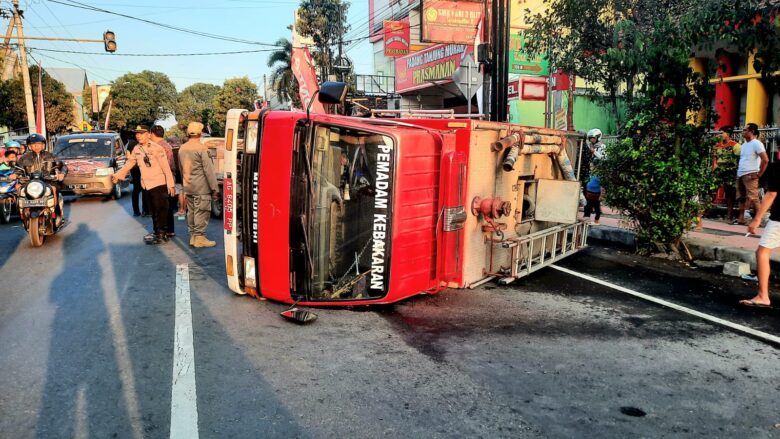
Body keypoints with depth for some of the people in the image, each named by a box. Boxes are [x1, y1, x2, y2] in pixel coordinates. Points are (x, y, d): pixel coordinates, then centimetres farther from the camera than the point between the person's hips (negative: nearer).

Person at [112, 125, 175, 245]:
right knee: (153, 210, 14)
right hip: (147, 185, 7)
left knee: (160, 210, -5)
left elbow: (166, 167, -15)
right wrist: (117, 175, 9)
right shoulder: (136, 149, 7)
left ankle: (162, 234, 0)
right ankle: (157, 231, 24)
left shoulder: (156, 148, -13)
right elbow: (129, 163, 17)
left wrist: (170, 184, -18)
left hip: (159, 184, -7)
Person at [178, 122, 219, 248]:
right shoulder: (201, 148, -13)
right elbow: (209, 170, -15)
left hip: (187, 187, 8)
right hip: (201, 187, -8)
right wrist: (215, 188, -12)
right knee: (202, 212, -3)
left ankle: (193, 236, 19)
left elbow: (181, 169, 18)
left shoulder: (182, 149, 11)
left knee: (191, 211, 13)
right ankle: (199, 237, -2)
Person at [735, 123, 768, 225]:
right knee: (741, 198, 9)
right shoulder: (744, 145, 18)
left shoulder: (756, 144, -7)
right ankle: (741, 219, 12)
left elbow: (765, 160, -14)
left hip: (750, 175, -9)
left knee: (752, 198, -11)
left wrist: (759, 174, -14)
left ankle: (759, 219, -8)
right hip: (740, 175, 9)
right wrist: (737, 171, 13)